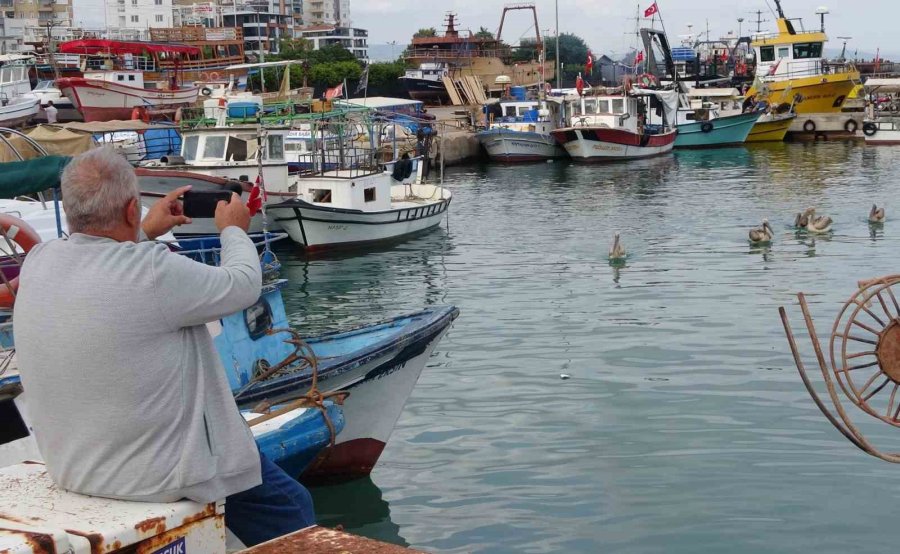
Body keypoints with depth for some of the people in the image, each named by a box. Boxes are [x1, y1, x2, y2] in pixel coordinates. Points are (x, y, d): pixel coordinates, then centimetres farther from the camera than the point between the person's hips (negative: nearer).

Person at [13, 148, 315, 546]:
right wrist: (233, 229, 8)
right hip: (162, 476, -8)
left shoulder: (36, 264, -5)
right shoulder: (151, 271, -27)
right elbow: (243, 286, -11)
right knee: (291, 507, 12)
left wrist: (146, 232, 28)